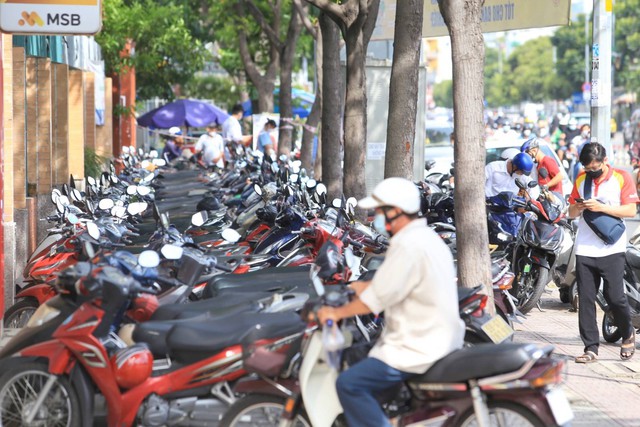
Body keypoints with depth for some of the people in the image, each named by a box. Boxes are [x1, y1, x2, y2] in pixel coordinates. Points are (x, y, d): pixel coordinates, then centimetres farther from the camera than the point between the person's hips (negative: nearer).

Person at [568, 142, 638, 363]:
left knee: (615, 296, -5)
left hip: (611, 249, -4)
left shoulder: (622, 178, 0)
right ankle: (591, 348, 5)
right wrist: (578, 207, -8)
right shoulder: (581, 178, 11)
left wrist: (601, 207, -17)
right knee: (585, 300, 0)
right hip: (584, 249, 4)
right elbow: (571, 213, 16)